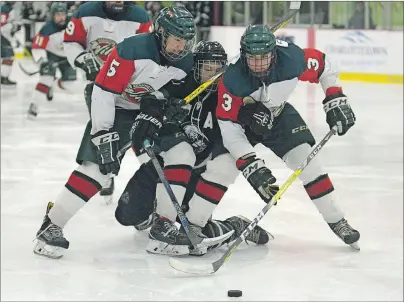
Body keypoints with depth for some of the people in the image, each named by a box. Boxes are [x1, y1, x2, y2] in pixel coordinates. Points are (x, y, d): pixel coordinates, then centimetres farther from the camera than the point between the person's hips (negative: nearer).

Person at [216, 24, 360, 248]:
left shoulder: (291, 60, -31)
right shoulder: (232, 81, -36)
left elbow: (323, 67, -10)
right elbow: (229, 128, -33)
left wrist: (336, 101, -13)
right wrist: (251, 166, -39)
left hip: (277, 115, 2)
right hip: (241, 118, -2)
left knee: (306, 160, -9)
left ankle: (335, 220, 3)